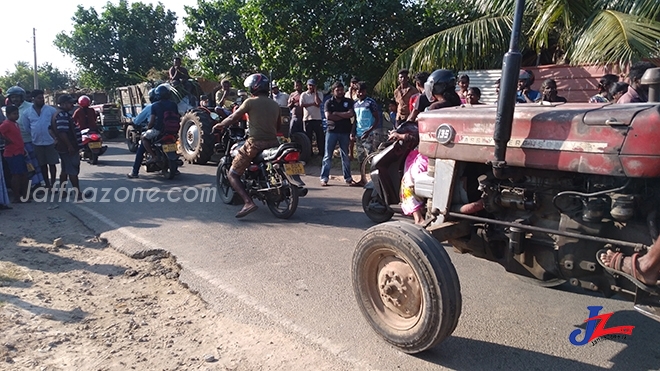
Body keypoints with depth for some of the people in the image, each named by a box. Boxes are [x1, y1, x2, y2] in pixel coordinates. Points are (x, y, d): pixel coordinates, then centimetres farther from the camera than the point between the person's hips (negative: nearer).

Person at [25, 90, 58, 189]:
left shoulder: (51, 110, -3)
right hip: (37, 143, 3)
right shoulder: (28, 112, 4)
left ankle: (53, 184, 11)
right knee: (42, 165, 11)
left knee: (52, 164, 2)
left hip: (50, 141, -3)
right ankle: (47, 184, 21)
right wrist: (32, 137, 5)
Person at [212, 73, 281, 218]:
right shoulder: (275, 104, 14)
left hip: (255, 144, -6)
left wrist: (219, 125, 19)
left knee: (232, 174, 3)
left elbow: (233, 118, 2)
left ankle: (248, 202, -16)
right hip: (273, 143, 6)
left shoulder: (250, 102, -2)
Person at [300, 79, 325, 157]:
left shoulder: (319, 94, 4)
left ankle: (322, 152, 7)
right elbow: (301, 104, -8)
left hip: (317, 119, -1)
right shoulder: (303, 94, 6)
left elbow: (318, 103, -13)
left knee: (320, 136, 0)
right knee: (308, 137, 7)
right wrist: (312, 104, -11)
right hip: (307, 119, 1)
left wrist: (315, 92, -9)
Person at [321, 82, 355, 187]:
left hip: (345, 132, 1)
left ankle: (348, 178, 15)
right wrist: (344, 116, -7)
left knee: (346, 156, 8)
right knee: (327, 155, -1)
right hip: (332, 131, -1)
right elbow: (328, 116, -10)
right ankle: (324, 178, 2)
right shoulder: (329, 102, 6)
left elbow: (351, 114, -8)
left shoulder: (348, 102, 8)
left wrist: (336, 113, -8)